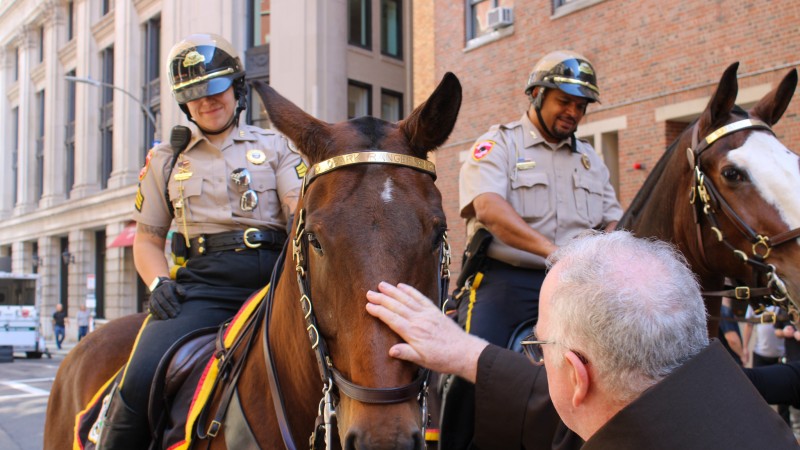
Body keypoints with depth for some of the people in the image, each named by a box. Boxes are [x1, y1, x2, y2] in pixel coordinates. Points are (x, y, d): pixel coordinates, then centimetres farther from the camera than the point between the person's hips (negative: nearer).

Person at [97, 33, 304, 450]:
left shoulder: (275, 147, 16)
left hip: (273, 280, 0)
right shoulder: (166, 161, 20)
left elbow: (301, 209, 3)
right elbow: (147, 239, 22)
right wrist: (158, 284, 1)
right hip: (202, 286, 0)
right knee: (140, 383, -24)